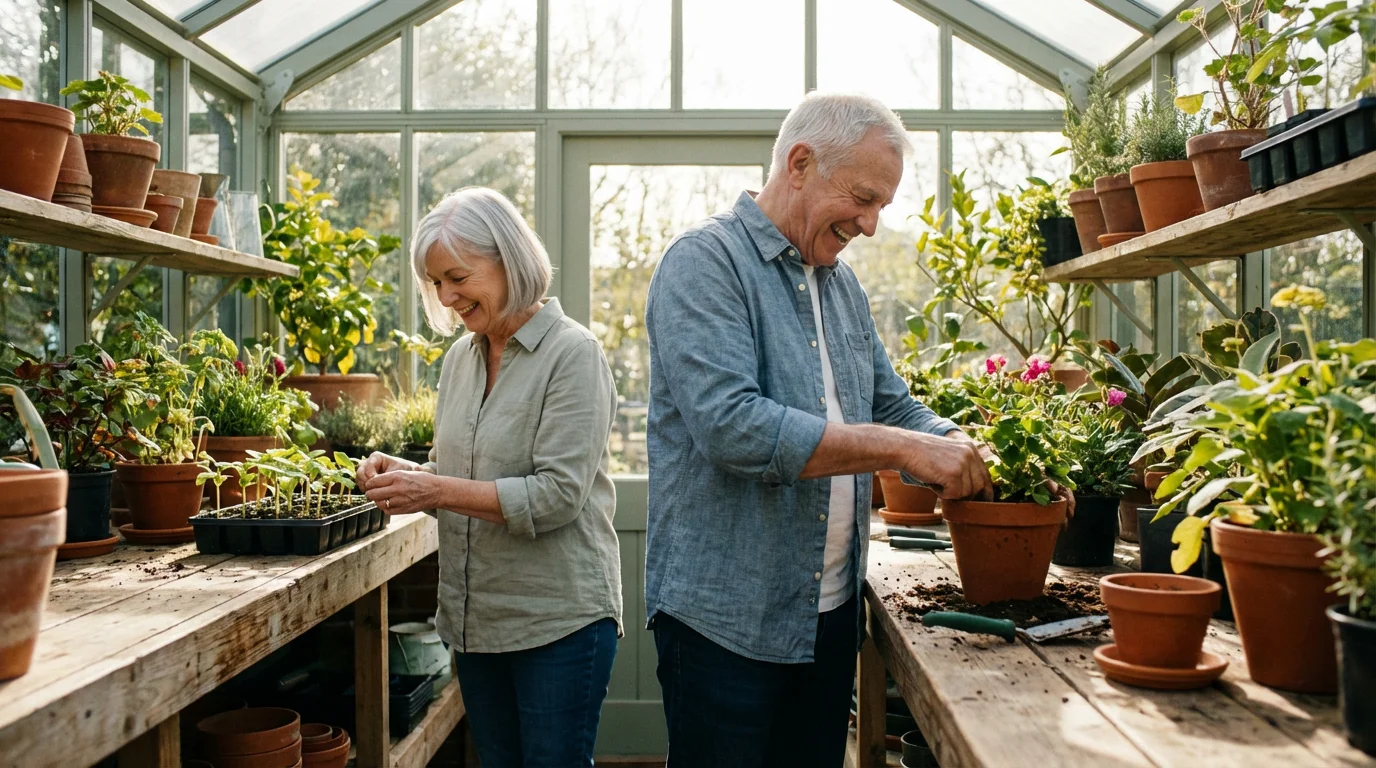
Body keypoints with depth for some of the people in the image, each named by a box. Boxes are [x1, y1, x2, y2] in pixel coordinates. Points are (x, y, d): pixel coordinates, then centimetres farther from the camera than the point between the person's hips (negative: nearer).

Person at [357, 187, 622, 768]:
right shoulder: (459, 358, 8)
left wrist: (436, 490, -22)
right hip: (476, 617, 7)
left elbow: (558, 495, -20)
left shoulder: (572, 354, -14)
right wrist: (403, 474, -3)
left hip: (559, 618, -7)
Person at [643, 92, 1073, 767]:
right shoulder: (704, 262, -14)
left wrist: (967, 454, -4)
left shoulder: (841, 285, 12)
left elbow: (893, 405, 17)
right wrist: (902, 448, -23)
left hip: (831, 611, 8)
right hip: (726, 620, -7)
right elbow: (732, 426, -26)